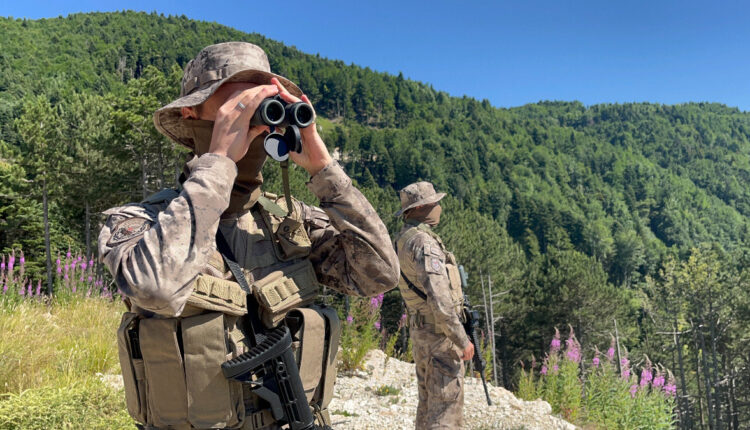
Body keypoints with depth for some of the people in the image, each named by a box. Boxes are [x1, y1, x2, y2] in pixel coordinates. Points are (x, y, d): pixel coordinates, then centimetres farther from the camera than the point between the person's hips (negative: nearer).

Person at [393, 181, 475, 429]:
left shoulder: (403, 240, 11)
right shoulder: (424, 242, -19)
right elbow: (438, 296, -26)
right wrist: (462, 339, -20)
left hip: (419, 329, 10)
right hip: (438, 332, -10)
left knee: (428, 401, 19)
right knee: (446, 403, -2)